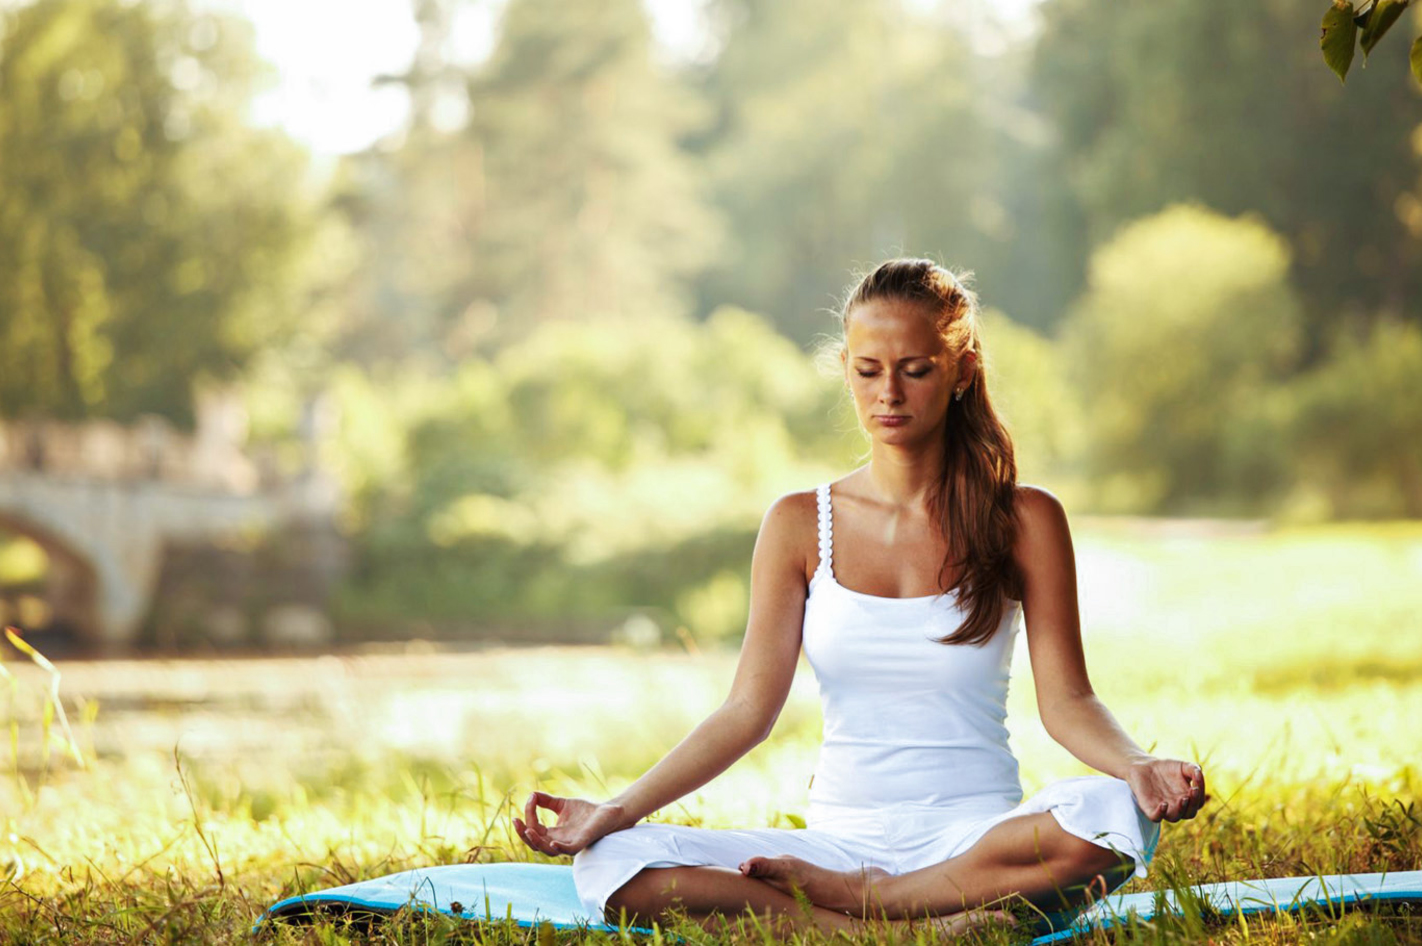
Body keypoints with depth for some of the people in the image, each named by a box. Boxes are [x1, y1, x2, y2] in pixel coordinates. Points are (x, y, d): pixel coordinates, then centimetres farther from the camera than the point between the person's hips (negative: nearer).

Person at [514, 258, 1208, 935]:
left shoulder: (1024, 521, 3)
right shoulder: (800, 524, 6)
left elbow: (1065, 699, 0)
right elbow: (748, 711, 2)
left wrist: (1135, 767, -23)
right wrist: (619, 809, -11)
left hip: (978, 835, -1)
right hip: (842, 831, 2)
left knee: (1108, 816, -37)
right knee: (612, 867, -24)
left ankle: (845, 894, -16)